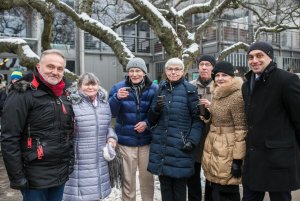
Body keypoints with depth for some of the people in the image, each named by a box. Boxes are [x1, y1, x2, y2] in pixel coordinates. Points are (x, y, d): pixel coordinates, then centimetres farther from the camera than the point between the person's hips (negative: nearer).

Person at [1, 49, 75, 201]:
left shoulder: (65, 93, 7)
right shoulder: (23, 94, -13)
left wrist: (71, 160, 13)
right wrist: (17, 177, -14)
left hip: (61, 173, 6)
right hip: (35, 176, -6)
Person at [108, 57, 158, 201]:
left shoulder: (154, 89, -1)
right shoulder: (119, 87, -2)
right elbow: (111, 113, -7)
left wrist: (147, 123, -14)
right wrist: (117, 98, -25)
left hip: (147, 140, 1)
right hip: (126, 141, 0)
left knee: (147, 176, 12)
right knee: (128, 178, 9)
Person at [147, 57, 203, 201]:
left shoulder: (189, 90, -2)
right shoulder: (160, 89, 10)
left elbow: (197, 118, -2)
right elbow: (152, 118, 10)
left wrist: (192, 140, -14)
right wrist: (156, 109, -11)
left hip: (180, 146, -3)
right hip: (161, 146, 4)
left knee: (179, 186, 6)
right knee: (164, 185, 12)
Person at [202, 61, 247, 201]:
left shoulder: (237, 97, -19)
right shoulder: (217, 94, 9)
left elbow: (241, 130, -20)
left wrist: (237, 159, -20)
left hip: (227, 152, -9)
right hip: (213, 150, 9)